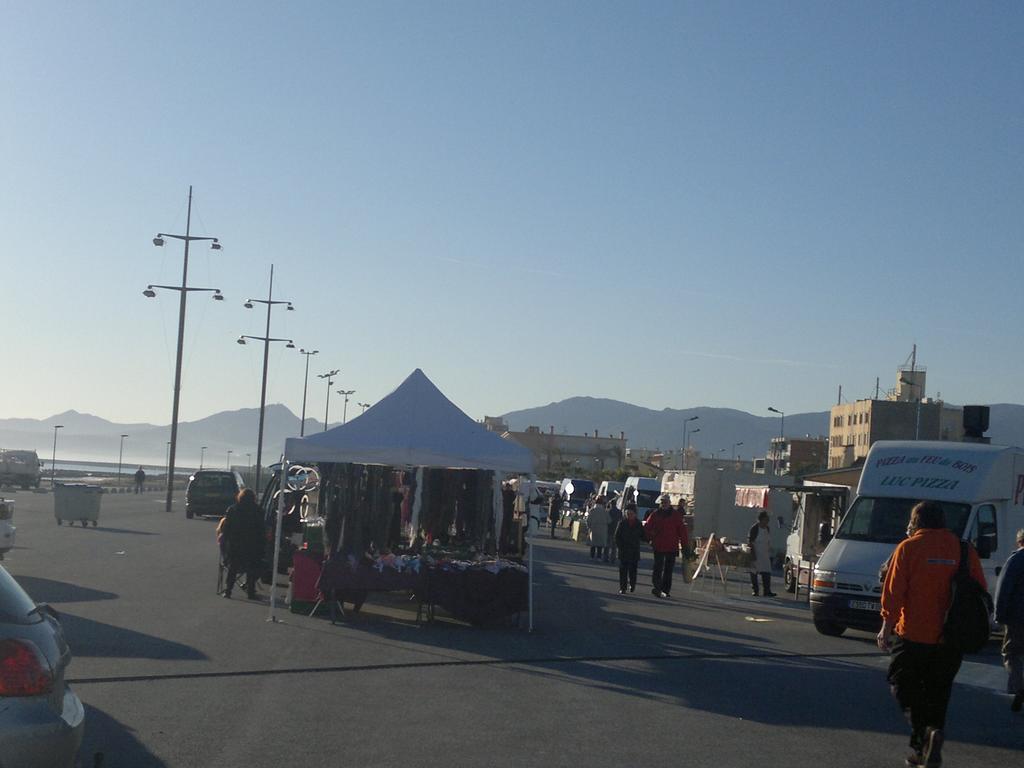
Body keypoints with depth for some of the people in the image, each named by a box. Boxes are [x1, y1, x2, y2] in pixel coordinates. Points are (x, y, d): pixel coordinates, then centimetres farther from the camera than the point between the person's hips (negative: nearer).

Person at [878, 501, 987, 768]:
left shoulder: (908, 548, -6)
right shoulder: (966, 550, 4)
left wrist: (887, 628, 1)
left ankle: (923, 730, -11)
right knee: (938, 693, 16)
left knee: (904, 685, 9)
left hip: (913, 635, -4)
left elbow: (893, 593, -8)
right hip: (951, 640, 4)